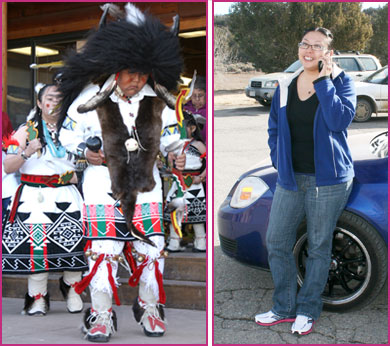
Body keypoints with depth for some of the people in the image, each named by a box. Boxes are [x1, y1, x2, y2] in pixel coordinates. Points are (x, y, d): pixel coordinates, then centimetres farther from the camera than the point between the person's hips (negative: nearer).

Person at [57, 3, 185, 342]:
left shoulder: (158, 105, 2)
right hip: (103, 186, -2)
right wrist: (85, 153, -16)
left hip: (146, 185, 3)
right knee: (103, 250, -4)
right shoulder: (91, 100, -7)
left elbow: (170, 138, 13)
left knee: (150, 248, 4)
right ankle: (102, 314, 11)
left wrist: (177, 157, -6)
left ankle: (149, 306, 24)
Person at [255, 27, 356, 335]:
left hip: (328, 180, -5)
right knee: (276, 243, 7)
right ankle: (284, 308, 23)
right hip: (290, 179, 5)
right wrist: (278, 161, 5)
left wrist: (323, 81, -19)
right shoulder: (285, 86, 7)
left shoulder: (340, 82, -5)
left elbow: (340, 120, -22)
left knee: (319, 247, 7)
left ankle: (308, 310, 22)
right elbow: (274, 128, 16)